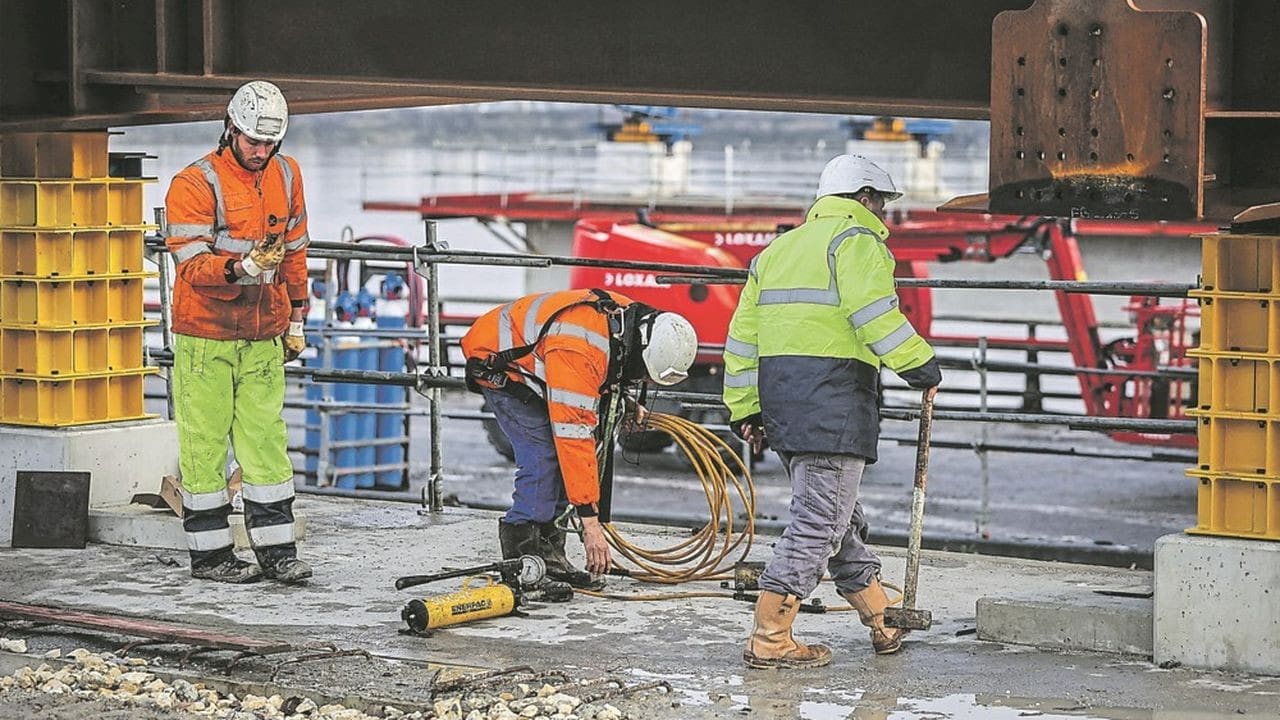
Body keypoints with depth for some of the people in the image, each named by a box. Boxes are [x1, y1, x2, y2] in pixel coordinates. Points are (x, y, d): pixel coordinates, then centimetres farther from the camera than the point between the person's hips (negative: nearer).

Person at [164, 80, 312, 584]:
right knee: (205, 443, 0)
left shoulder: (287, 176, 7)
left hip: (263, 335, 5)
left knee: (267, 439, 5)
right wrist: (242, 267, -34)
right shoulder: (194, 184, -12)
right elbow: (191, 265, -18)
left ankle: (275, 549, 10)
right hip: (206, 334, -5)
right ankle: (209, 553, 8)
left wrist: (296, 319, 17)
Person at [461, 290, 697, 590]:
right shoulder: (578, 351, -40)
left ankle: (543, 542, 5)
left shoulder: (632, 321, -14)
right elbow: (573, 436, -40)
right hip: (497, 363, -8)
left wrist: (626, 403, 0)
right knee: (545, 455, -21)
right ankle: (523, 547, -16)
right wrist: (589, 520, -39)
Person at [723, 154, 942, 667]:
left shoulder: (779, 250, 23)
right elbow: (875, 315, -18)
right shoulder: (856, 241, -3)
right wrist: (920, 365, -10)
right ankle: (769, 639, -10)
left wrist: (744, 409, 20)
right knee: (820, 521, -8)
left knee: (838, 515, 17)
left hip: (780, 394, 9)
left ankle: (883, 622, 27)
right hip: (834, 397, -9)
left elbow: (744, 334, 20)